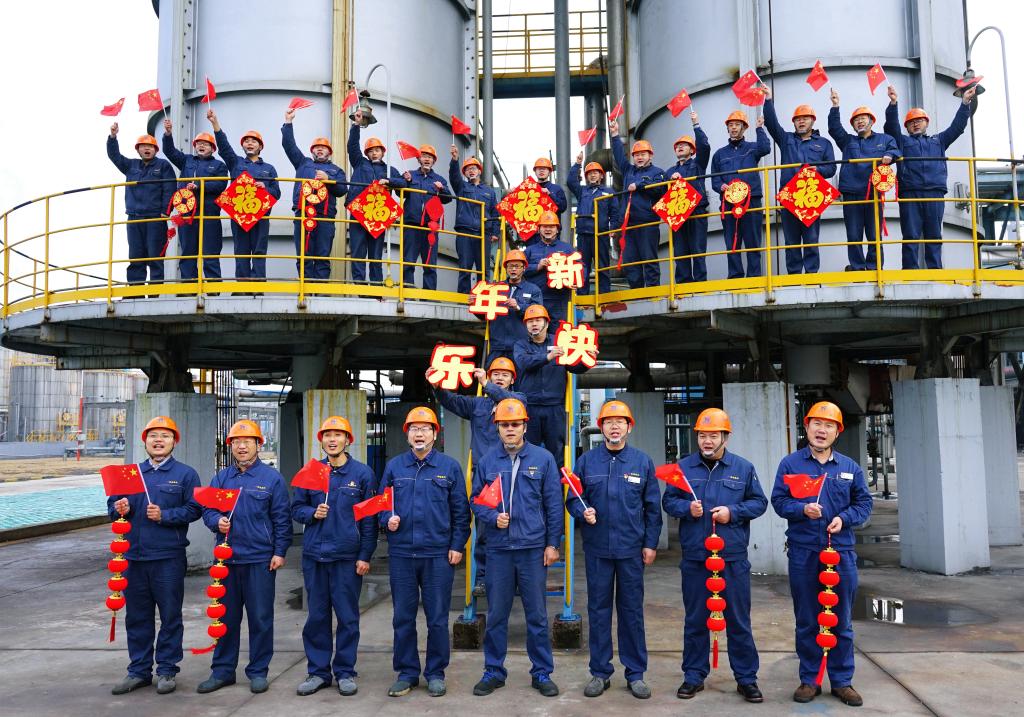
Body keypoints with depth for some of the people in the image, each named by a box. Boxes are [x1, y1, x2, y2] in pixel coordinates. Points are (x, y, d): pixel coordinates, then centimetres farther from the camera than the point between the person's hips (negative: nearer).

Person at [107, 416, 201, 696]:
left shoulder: (185, 474, 0)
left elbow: (194, 509, -6)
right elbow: (112, 504, 14)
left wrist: (164, 515, -17)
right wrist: (119, 509, -7)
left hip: (169, 557, -4)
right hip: (134, 555, 4)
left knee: (170, 615, 3)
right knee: (137, 616, 11)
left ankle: (166, 670, 15)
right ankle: (139, 670, 24)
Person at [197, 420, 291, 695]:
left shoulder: (271, 478, -1)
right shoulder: (221, 478, 9)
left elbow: (281, 518, -2)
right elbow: (207, 510, 10)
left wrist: (279, 551, -6)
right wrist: (217, 521, -12)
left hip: (260, 559, -3)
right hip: (227, 558, 4)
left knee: (260, 618, 4)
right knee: (226, 617, 12)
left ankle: (258, 671, 17)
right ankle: (222, 670, 25)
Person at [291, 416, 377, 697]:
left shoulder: (362, 473, 0)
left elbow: (369, 518, 0)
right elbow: (296, 508, 12)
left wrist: (365, 555, -5)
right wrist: (312, 513, -10)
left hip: (348, 556, -2)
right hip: (314, 555, 2)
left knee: (348, 616, 5)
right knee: (316, 616, 9)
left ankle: (345, 672, 18)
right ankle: (318, 671, 21)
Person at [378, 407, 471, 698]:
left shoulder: (450, 466, 3)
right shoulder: (393, 466, 8)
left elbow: (460, 510, 3)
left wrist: (457, 545, -3)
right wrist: (388, 519, -7)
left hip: (439, 554, -2)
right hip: (401, 553, 2)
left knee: (437, 619, 5)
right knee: (403, 617, 9)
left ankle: (436, 673, 20)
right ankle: (406, 672, 23)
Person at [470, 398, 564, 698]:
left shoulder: (543, 459, 0)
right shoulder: (487, 462, 5)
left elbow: (553, 504, 1)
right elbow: (476, 501, 9)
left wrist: (552, 543, -2)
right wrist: (492, 517, -11)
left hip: (533, 548, -1)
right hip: (498, 549, 2)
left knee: (537, 615, 7)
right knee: (496, 614, 10)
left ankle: (542, 673, 20)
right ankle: (494, 671, 24)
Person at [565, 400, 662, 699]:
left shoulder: (643, 461, 4)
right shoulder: (587, 460, 3)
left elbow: (652, 507, 5)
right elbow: (572, 499, 6)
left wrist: (651, 543, 2)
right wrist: (583, 511, -16)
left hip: (632, 549, 0)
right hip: (597, 548, 0)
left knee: (632, 610, 7)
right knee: (598, 610, 8)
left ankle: (635, 673, 19)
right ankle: (600, 672, 19)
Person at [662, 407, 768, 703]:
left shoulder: (743, 468, 3)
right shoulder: (683, 467, 4)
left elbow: (759, 502, 4)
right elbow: (668, 501, 7)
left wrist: (733, 512, -12)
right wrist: (687, 508, -14)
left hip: (733, 557, -1)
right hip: (694, 557, 1)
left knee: (739, 620, 6)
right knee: (695, 620, 10)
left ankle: (746, 678, 19)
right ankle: (694, 676, 22)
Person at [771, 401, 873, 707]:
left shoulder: (850, 467, 9)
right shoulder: (790, 463, 3)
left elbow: (864, 503, 9)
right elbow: (779, 500, -1)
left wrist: (844, 518, -9)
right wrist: (803, 510, -19)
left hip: (841, 552, 2)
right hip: (802, 553, -1)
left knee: (841, 621, 9)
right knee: (806, 622, 7)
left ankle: (842, 681, 21)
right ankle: (809, 680, 19)